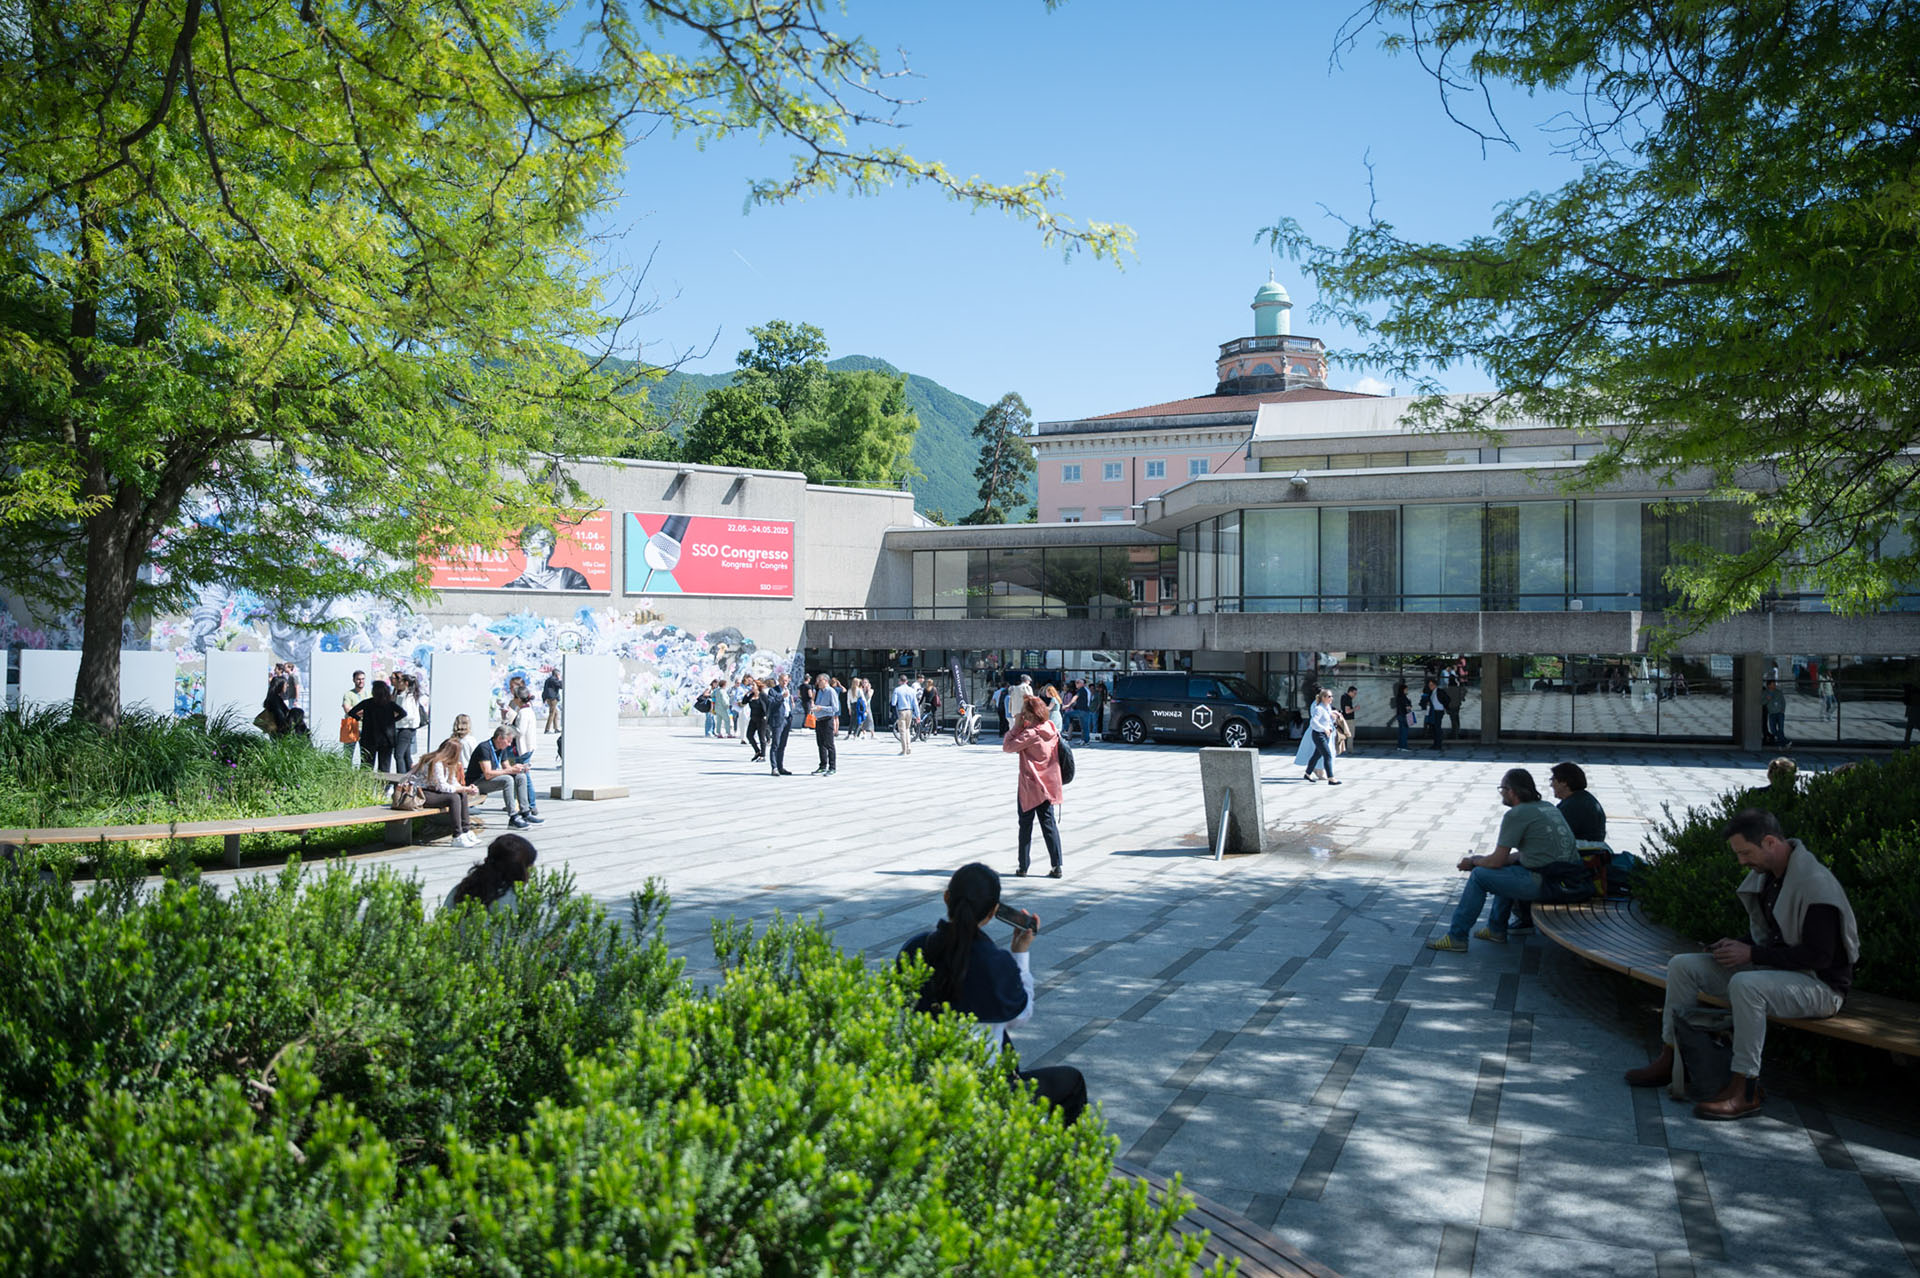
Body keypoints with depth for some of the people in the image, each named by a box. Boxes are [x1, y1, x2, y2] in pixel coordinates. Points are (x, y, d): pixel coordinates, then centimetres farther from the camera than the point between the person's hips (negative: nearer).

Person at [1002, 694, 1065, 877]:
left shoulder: (1030, 733, -20)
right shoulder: (1051, 729, 3)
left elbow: (1008, 747, -20)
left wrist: (1017, 725, -14)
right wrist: (1022, 725, 6)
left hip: (1030, 787, -6)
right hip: (1048, 785, 6)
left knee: (1025, 826, 6)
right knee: (1049, 824, 8)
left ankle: (1023, 866, 13)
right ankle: (1058, 865, 3)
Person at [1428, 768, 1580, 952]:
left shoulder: (1516, 814, -10)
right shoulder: (1548, 807, 16)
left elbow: (1496, 861, -8)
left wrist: (1472, 862, 12)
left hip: (1544, 882, -9)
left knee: (1479, 876, 2)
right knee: (1508, 868, 30)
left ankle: (1456, 937, 6)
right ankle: (1497, 930, 34)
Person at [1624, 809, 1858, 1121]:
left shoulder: (1815, 884, -22)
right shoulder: (1764, 874, 7)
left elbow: (1818, 955, -25)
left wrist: (1752, 954, -21)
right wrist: (1736, 946, -2)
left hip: (1819, 984, -9)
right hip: (1773, 969, 9)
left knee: (1745, 985, -38)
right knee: (1682, 966, 0)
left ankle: (1745, 1091, -30)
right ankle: (1669, 1060, 3)